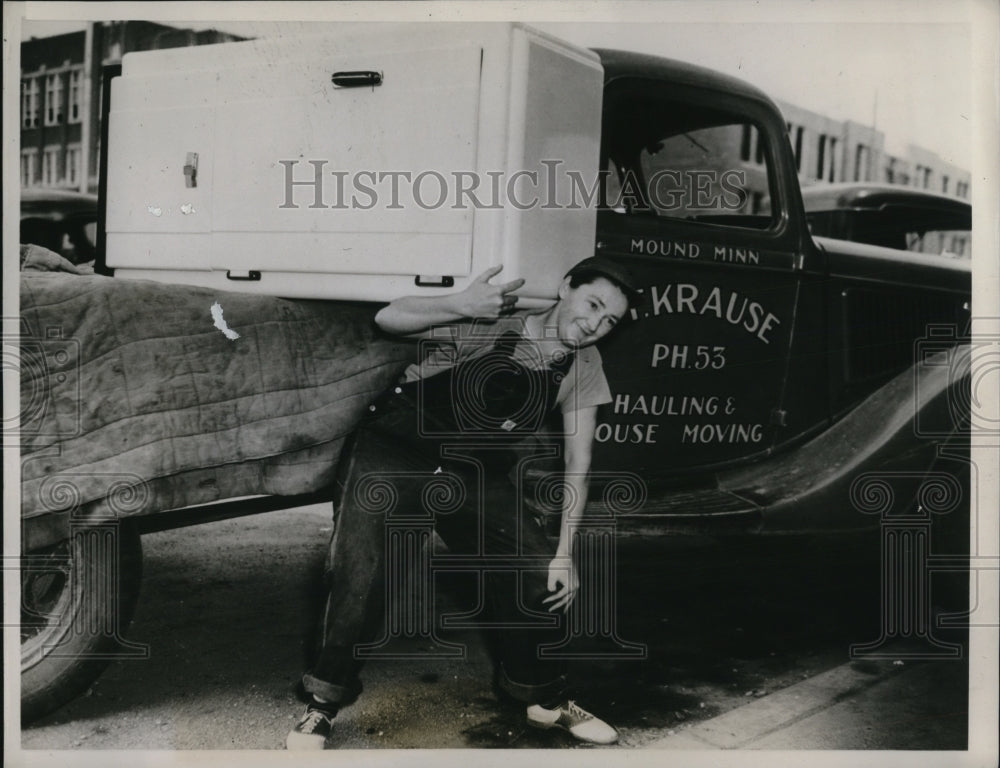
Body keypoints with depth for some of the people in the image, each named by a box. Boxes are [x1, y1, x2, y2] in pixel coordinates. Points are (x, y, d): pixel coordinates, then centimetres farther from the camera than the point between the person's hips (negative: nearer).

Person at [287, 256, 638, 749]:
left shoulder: (583, 365, -4)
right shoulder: (494, 322, -17)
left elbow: (577, 462, -2)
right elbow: (389, 319, -19)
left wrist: (565, 552, -9)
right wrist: (461, 306, -37)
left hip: (478, 474, 4)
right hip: (396, 449, -4)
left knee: (539, 573, -3)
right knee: (361, 571, -19)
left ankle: (543, 697, 21)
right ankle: (323, 705, 1)